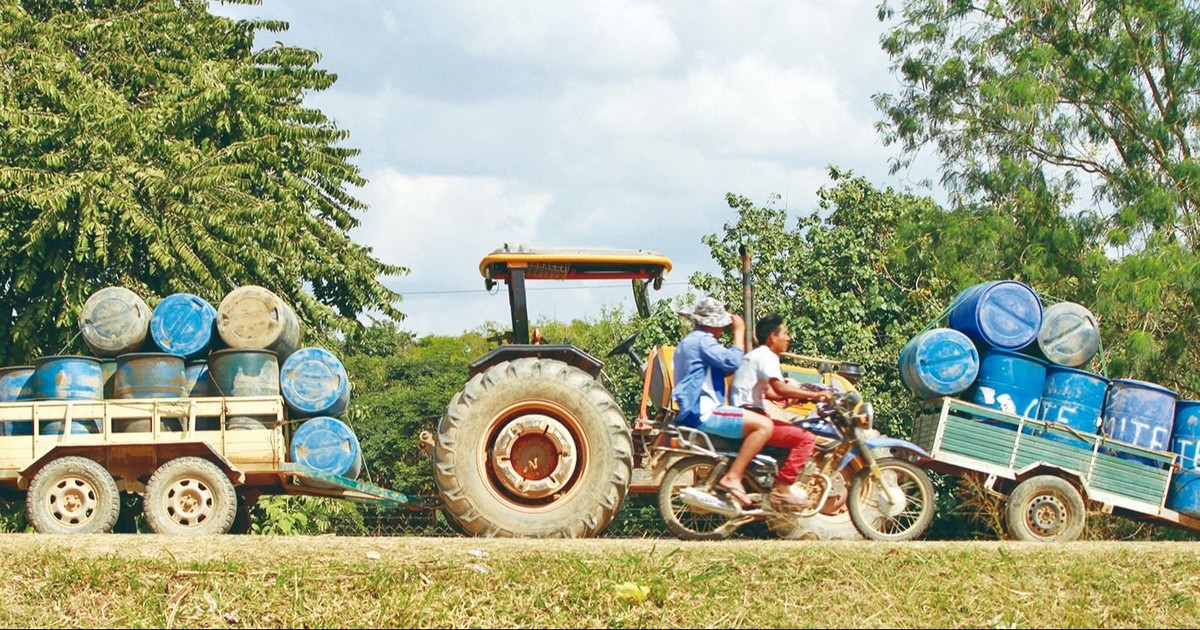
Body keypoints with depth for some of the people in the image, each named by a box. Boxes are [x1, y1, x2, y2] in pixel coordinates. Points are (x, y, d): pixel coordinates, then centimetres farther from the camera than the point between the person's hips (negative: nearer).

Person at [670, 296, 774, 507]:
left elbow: (722, 367, 30)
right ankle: (732, 478, -24)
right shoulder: (701, 340, -10)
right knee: (764, 425, -22)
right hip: (702, 413, -11)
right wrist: (739, 332, -9)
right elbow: (732, 361, -21)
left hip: (690, 411, 11)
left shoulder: (688, 342, 24)